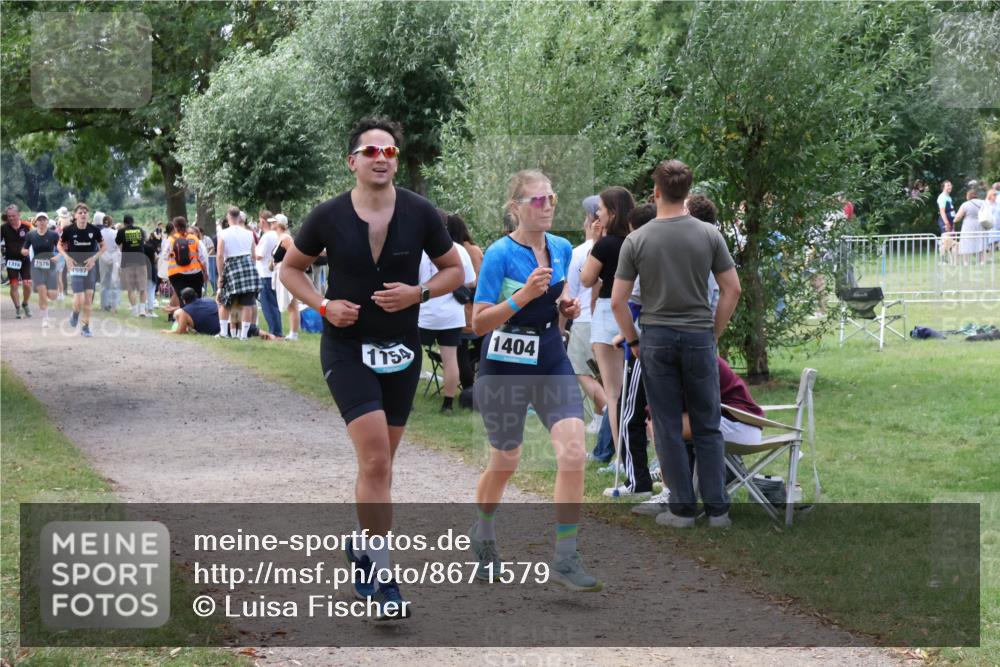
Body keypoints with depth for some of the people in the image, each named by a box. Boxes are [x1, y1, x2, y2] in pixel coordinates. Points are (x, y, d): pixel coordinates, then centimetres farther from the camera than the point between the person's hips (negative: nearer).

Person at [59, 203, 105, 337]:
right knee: (79, 299, -13)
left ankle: (85, 326, 15)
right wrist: (67, 256, -11)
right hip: (75, 266, -2)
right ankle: (75, 313, 22)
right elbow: (60, 245, 7)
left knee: (89, 298, 2)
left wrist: (94, 257, -9)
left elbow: (103, 246, 7)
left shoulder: (94, 230, -6)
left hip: (90, 265, 2)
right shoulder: (69, 230, -9)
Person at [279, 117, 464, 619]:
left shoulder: (420, 213, -3)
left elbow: (454, 269, 7)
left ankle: (361, 546, 36)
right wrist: (324, 305, -10)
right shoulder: (328, 216, -6)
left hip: (401, 351, 3)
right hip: (346, 347, -3)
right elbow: (290, 268, 8)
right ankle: (383, 579, -12)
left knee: (378, 463, 13)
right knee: (376, 461, -16)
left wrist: (418, 293, -12)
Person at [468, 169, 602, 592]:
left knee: (573, 452, -14)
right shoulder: (500, 254, -15)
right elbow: (479, 323, -16)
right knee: (505, 462, 11)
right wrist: (524, 295, -27)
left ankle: (565, 559, -7)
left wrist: (565, 306, 1)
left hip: (552, 363, 4)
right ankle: (482, 535, 41)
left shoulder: (562, 249, 3)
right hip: (505, 367, -4)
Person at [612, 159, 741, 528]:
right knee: (707, 428, 8)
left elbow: (617, 301, -7)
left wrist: (632, 341, 6)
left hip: (656, 340, -1)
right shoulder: (709, 235, -4)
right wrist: (715, 332, 10)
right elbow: (732, 289, -1)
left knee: (668, 428, 5)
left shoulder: (637, 240, -7)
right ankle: (717, 508, 6)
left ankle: (682, 508, 6)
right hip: (699, 339, 1)